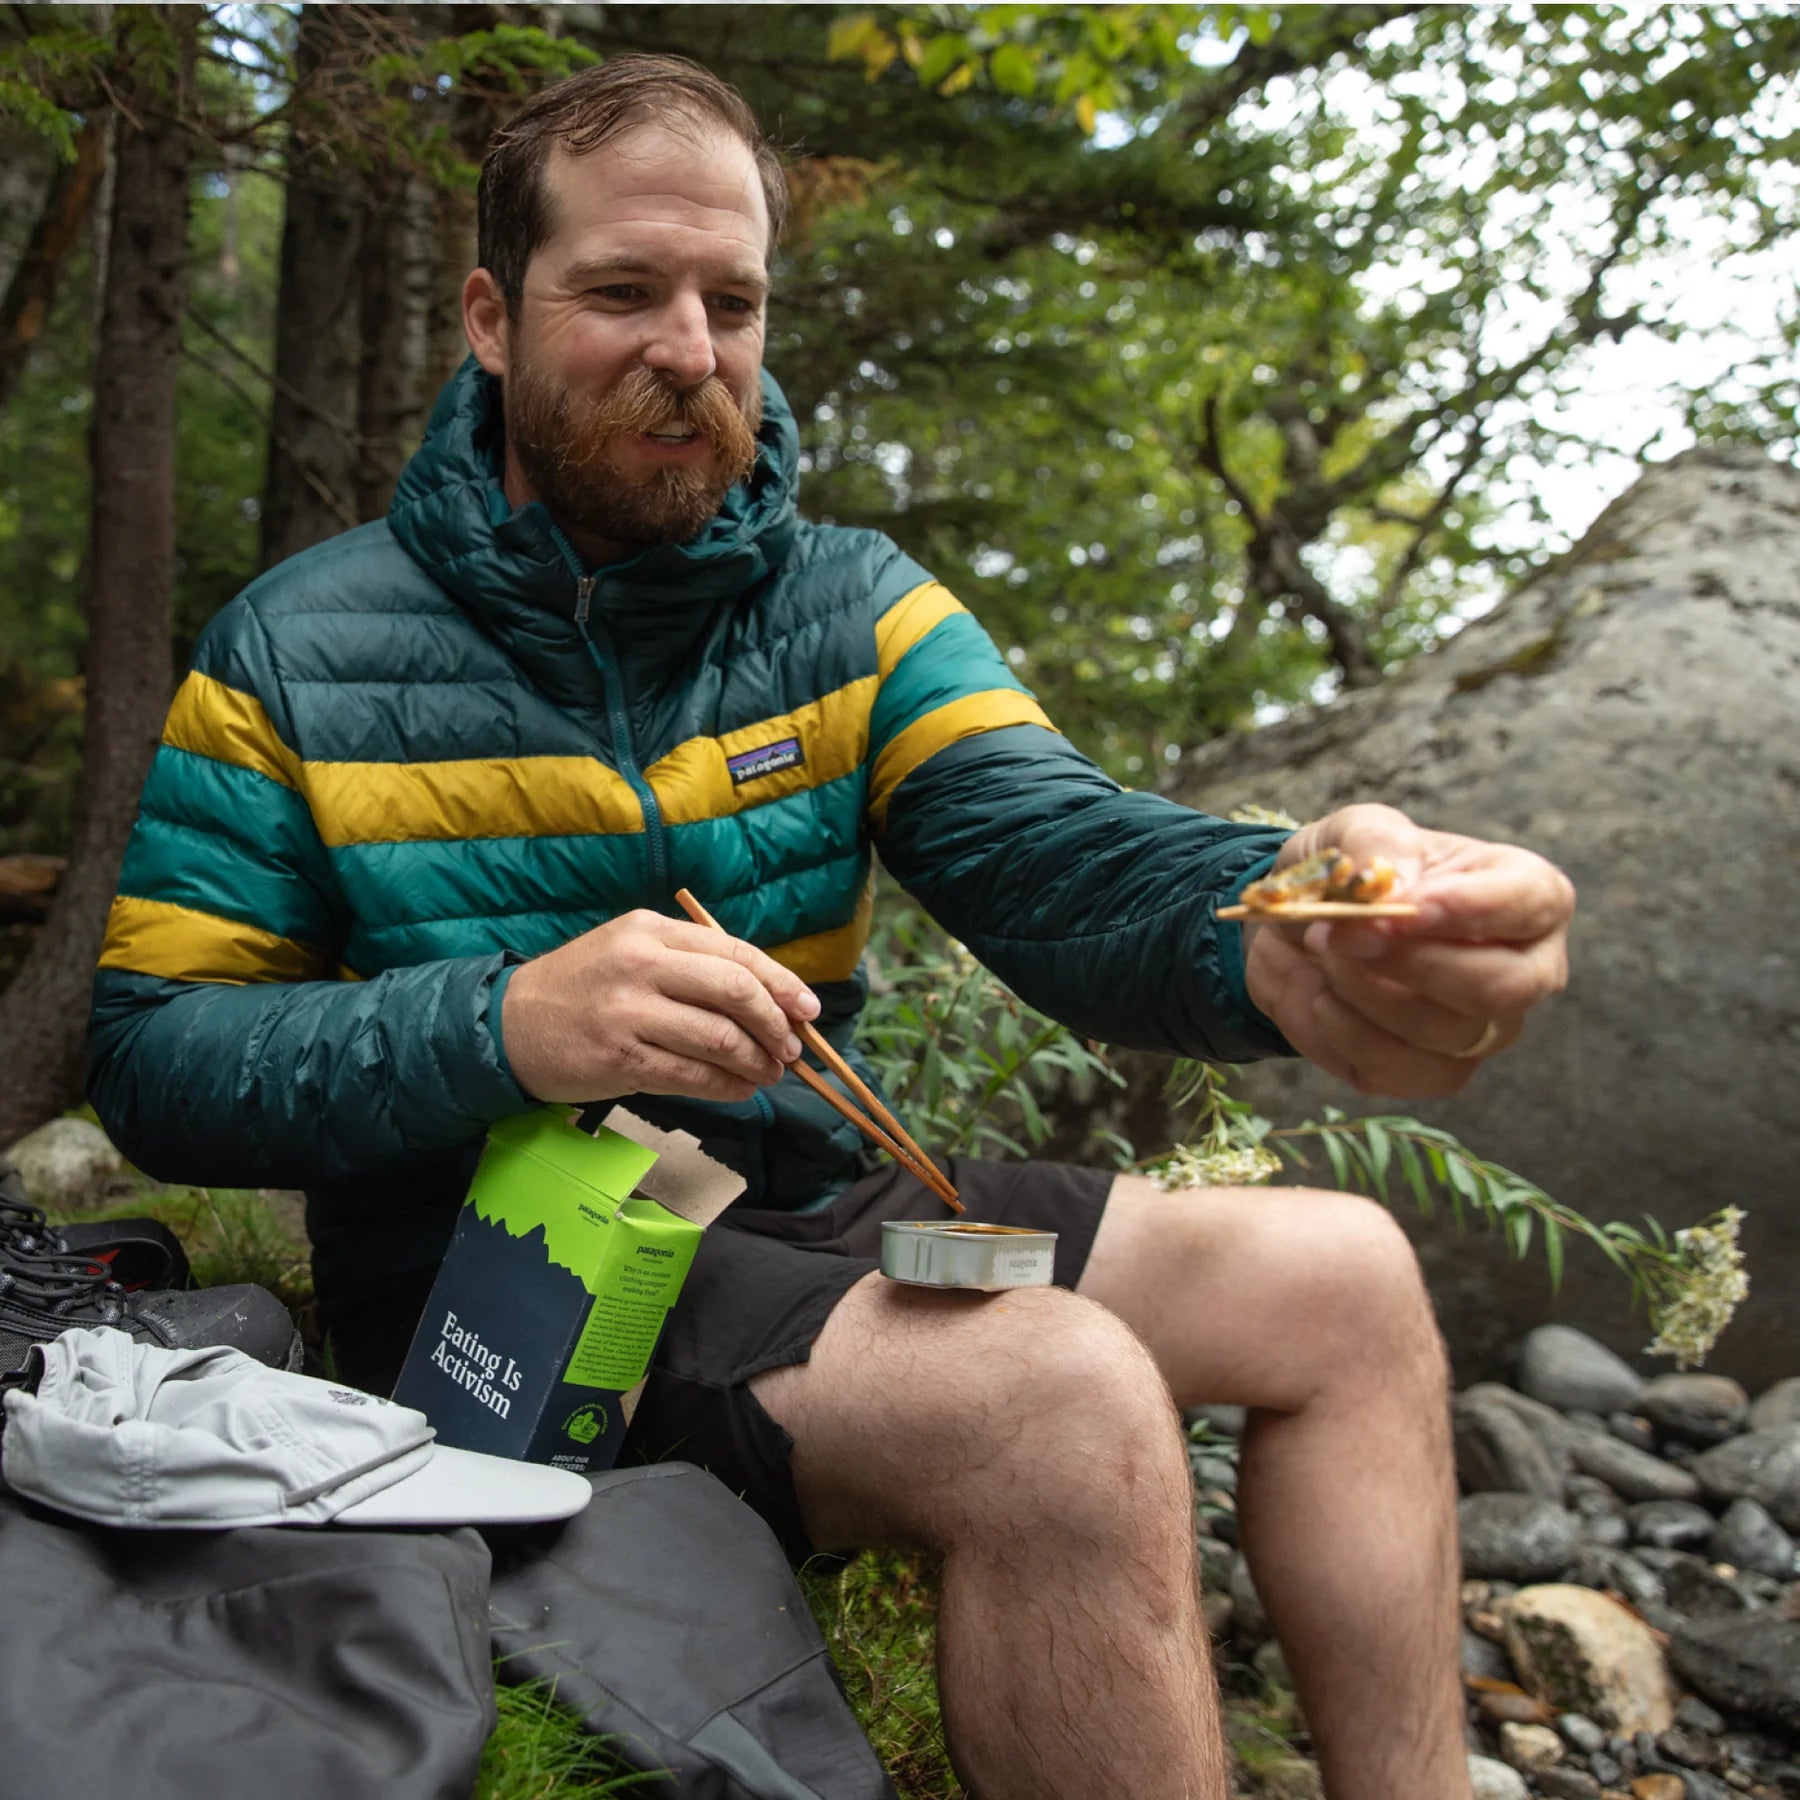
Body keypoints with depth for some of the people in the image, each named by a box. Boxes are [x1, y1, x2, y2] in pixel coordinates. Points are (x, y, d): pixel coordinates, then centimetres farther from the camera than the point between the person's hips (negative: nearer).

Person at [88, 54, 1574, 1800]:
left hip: (807, 1218, 6)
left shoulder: (854, 606, 2)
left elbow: (1055, 855, -16)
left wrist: (1275, 932, -41)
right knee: (1063, 1404, -29)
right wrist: (506, 1023, -28)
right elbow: (153, 1060, -9)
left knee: (1343, 1277, -2)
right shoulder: (297, 654, -6)